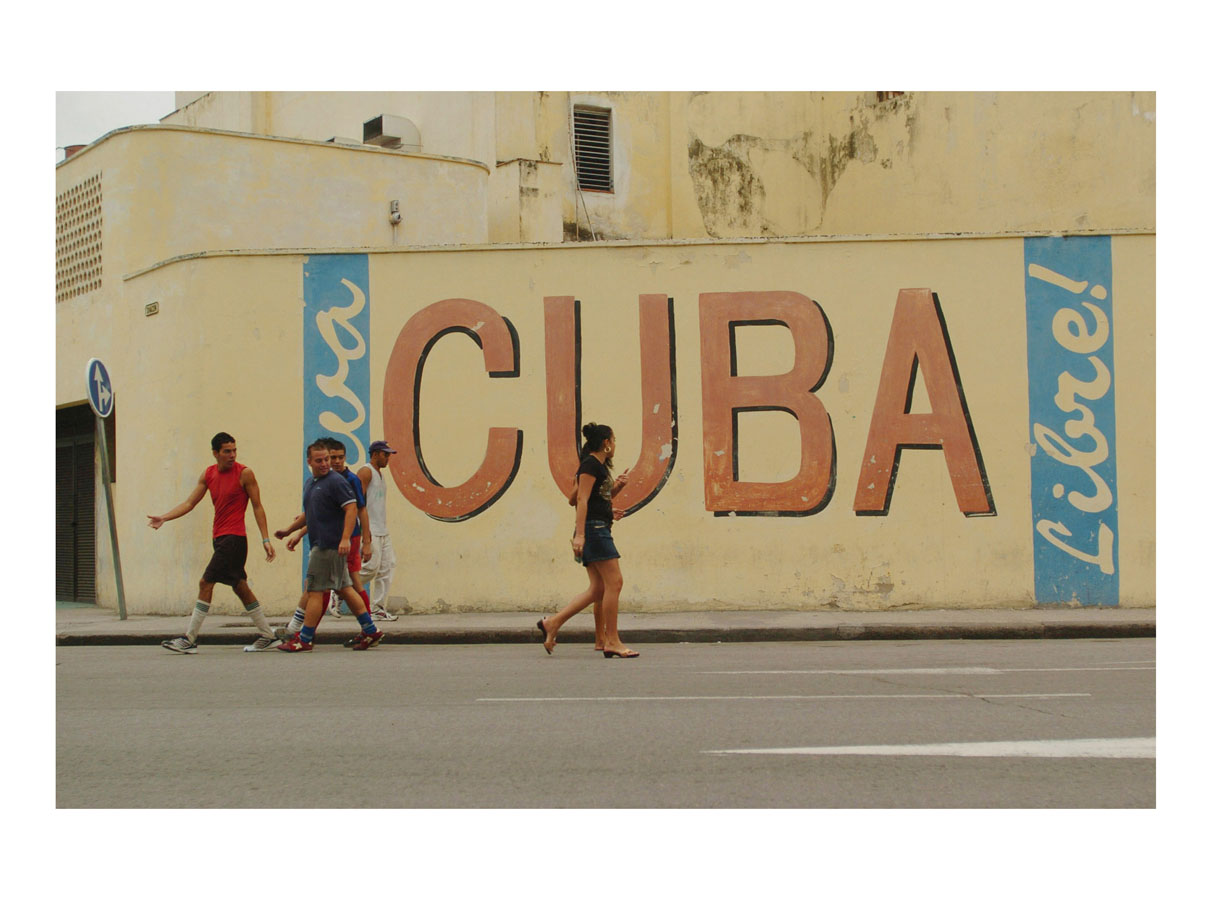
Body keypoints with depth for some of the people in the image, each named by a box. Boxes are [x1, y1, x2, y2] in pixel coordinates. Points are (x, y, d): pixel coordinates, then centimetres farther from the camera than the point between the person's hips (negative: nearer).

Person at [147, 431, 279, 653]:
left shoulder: (244, 473, -6)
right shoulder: (208, 474, 10)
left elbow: (257, 506, -3)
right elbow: (189, 503, 10)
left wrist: (265, 539, -7)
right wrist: (164, 518, -3)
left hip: (234, 537, -7)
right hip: (219, 537, 7)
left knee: (206, 583, -10)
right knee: (240, 587, 11)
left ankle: (189, 640, -6)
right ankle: (268, 636, 19)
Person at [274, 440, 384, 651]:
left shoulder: (336, 481, -11)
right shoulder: (310, 483, 17)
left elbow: (352, 508, -18)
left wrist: (345, 539, -25)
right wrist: (291, 531, 32)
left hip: (329, 545, -9)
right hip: (320, 544, 9)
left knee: (314, 591, -5)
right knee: (344, 589, 10)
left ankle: (305, 639, 2)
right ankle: (370, 631, 14)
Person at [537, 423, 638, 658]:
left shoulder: (599, 466, 21)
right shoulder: (591, 465, -9)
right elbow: (582, 499, -17)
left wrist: (616, 487, 14)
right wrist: (580, 534, -24)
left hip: (599, 530, 10)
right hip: (594, 528, -10)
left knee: (598, 589, 6)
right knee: (614, 582, -10)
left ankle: (552, 623, 6)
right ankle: (611, 642, -8)